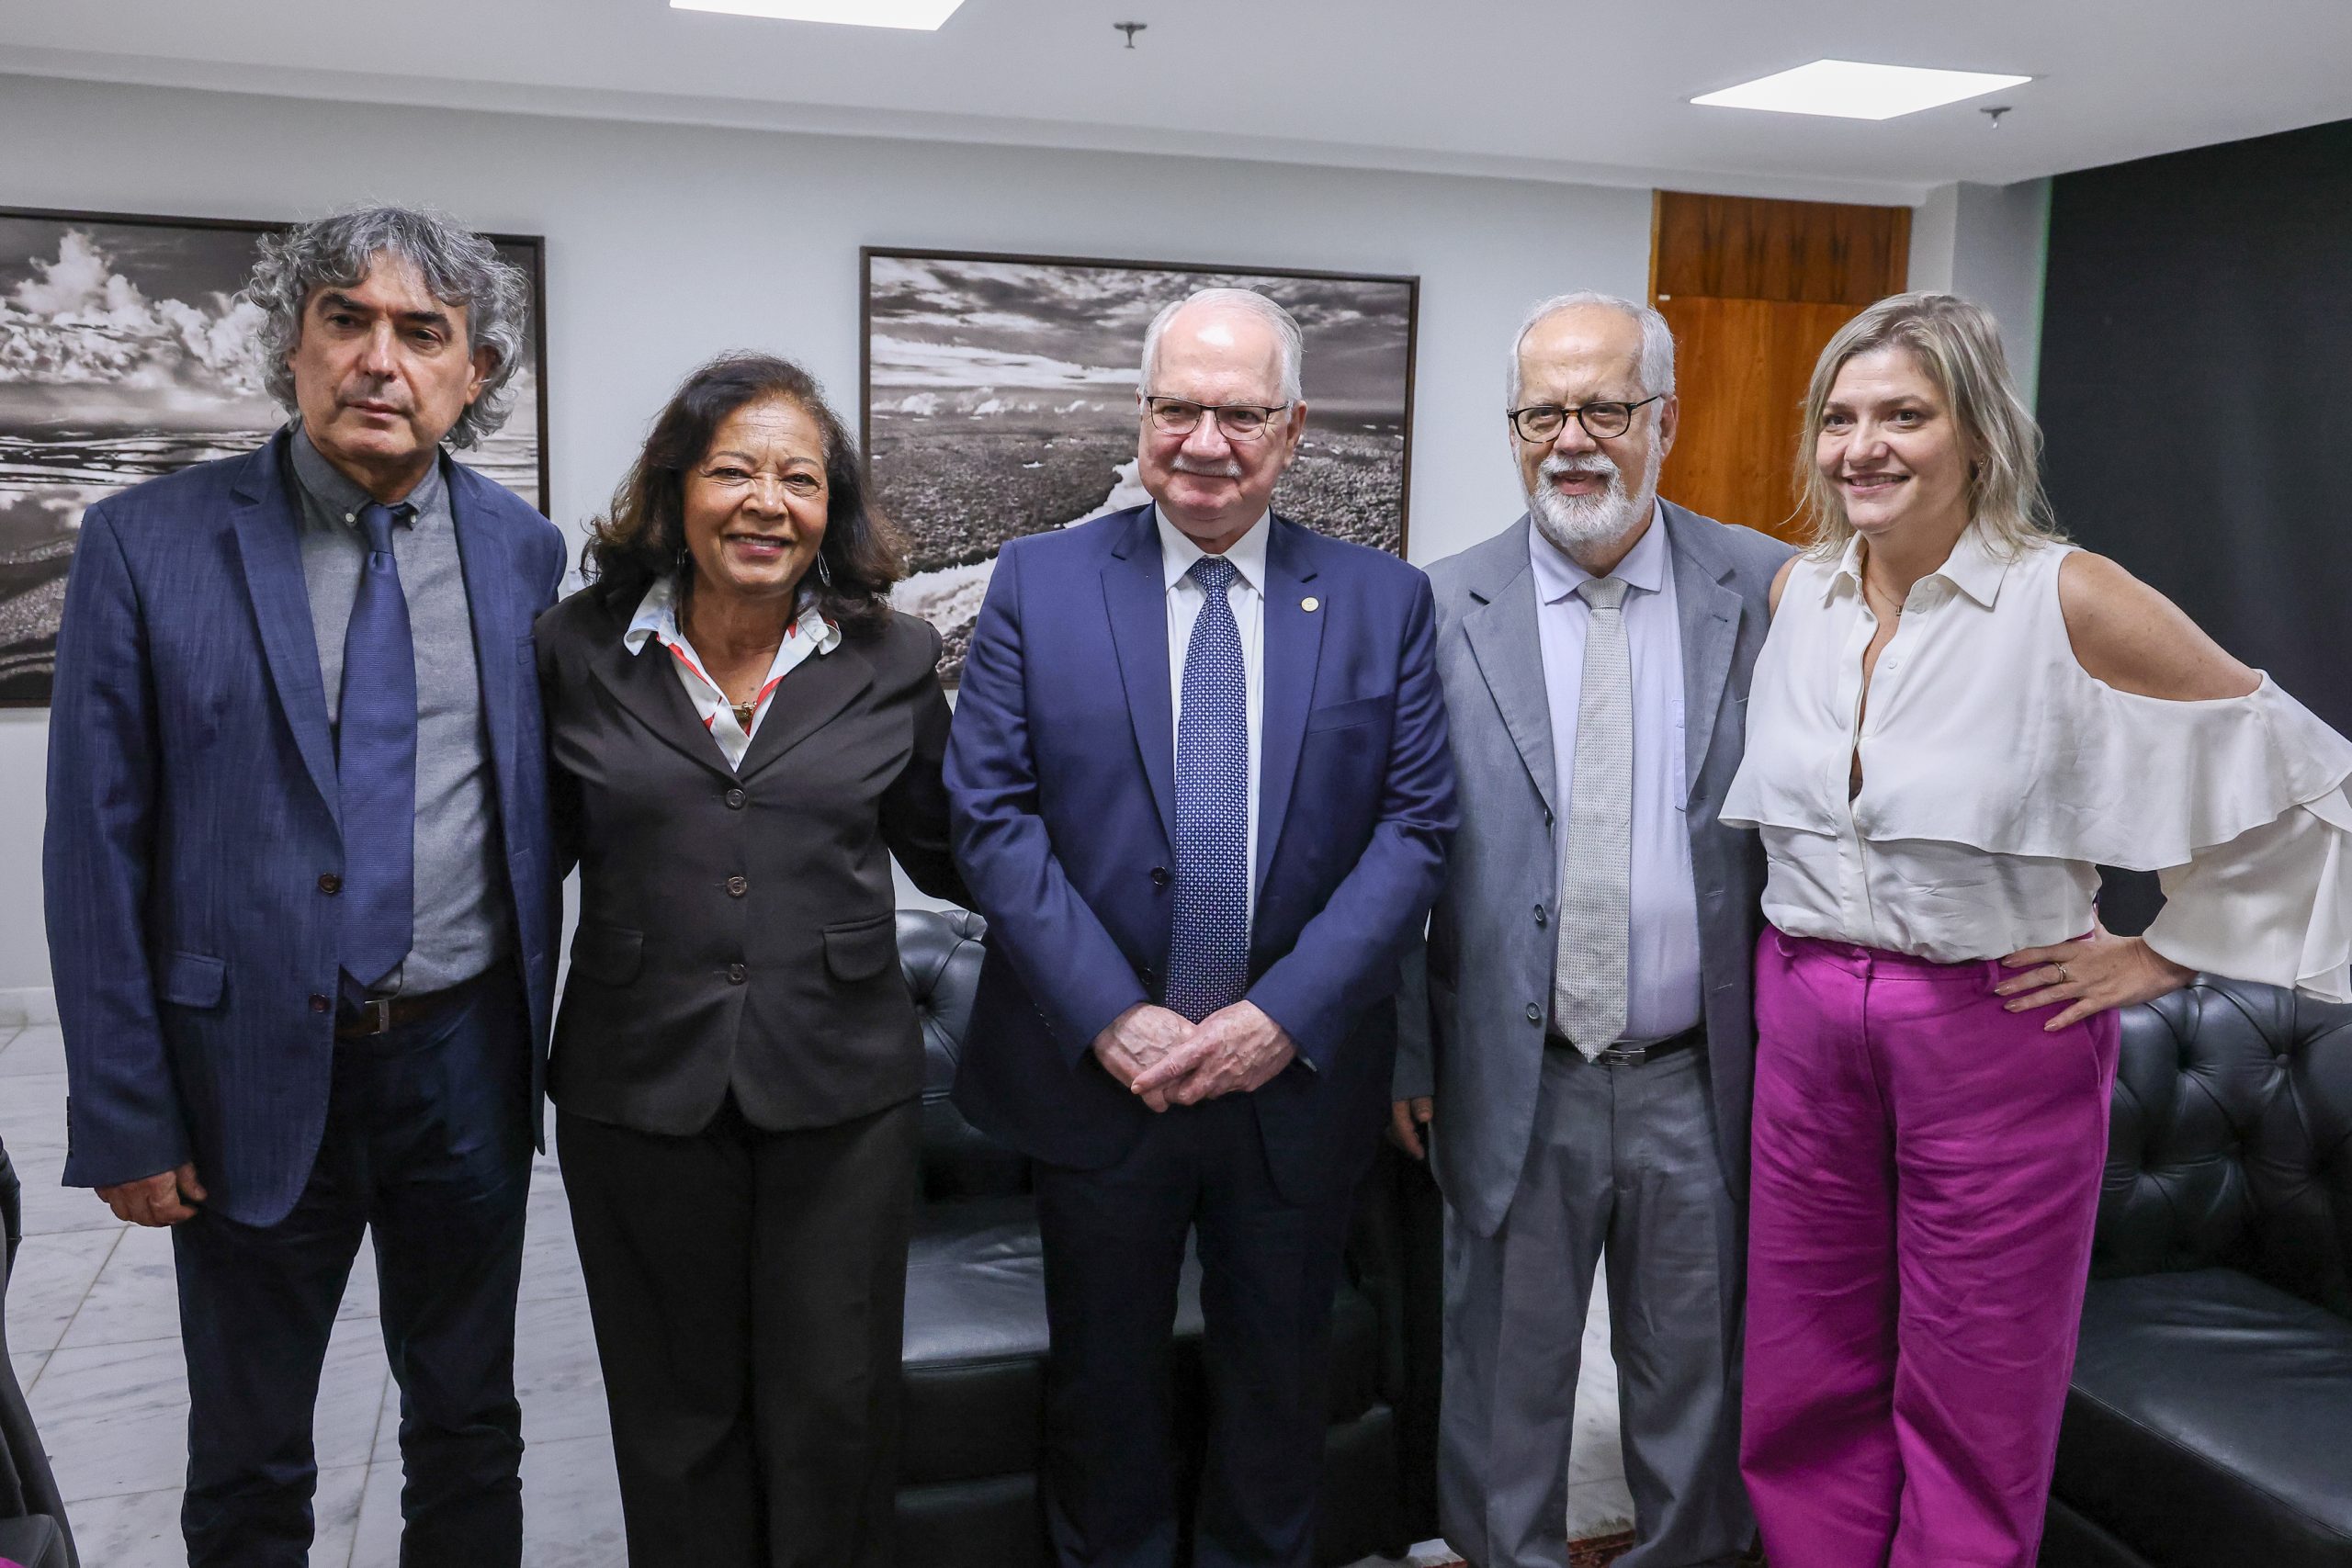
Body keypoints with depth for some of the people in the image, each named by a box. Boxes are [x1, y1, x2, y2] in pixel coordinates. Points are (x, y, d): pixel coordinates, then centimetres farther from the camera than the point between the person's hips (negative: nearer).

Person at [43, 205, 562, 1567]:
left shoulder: (524, 553, 0)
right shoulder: (148, 543, -8)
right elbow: (96, 851, -6)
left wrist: (534, 1038, 3)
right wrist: (124, 1117, -7)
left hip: (466, 1059, 2)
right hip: (256, 1068, -2)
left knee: (471, 1430, 18)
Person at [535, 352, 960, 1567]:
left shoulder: (891, 662, 0)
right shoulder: (580, 650, -1)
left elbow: (942, 855, 11)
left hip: (840, 1091, 0)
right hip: (639, 1090, 1)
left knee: (834, 1416, 9)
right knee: (676, 1419, 15)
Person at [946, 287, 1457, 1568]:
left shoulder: (1385, 601, 1)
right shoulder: (1038, 583, -2)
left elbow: (1415, 825, -5)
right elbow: (991, 813, -7)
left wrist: (1286, 1016, -15)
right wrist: (1111, 1018, -15)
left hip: (1296, 1078, 1)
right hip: (1098, 1069, 0)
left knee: (1278, 1381, 19)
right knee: (1101, 1380, 18)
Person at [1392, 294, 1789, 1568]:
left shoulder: (1767, 591, -2)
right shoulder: (1442, 610, -3)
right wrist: (1405, 1053, 1)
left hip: (1704, 1081, 1)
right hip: (1516, 1082, 0)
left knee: (1697, 1377, 18)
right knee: (1505, 1379, 15)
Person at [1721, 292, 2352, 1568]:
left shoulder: (2068, 600, -14)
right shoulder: (1798, 591, 3)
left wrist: (2164, 955, -6)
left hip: (1995, 1032, -4)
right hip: (1804, 1019, 5)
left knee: (1972, 1414, 10)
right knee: (1804, 1390, 14)